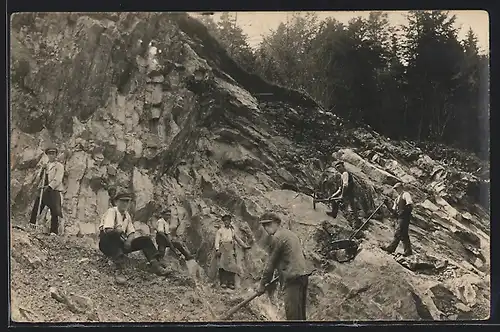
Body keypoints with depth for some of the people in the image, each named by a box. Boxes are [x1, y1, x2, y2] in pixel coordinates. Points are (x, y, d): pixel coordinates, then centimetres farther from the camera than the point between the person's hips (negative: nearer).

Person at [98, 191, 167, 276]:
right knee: (113, 234, -40)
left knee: (145, 240, -8)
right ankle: (118, 260, -49)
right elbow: (107, 230, -21)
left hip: (121, 243, 7)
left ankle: (155, 264, -25)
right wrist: (116, 231, -39)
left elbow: (131, 232, 10)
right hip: (107, 244, -7)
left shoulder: (127, 215, 14)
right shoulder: (111, 211, -7)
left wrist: (128, 241, -10)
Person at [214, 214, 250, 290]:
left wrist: (245, 246, 29)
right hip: (223, 248, -3)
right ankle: (223, 282, -15)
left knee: (232, 265, -9)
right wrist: (217, 249, -11)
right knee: (223, 265, -13)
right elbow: (217, 240, 4)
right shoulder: (220, 230, 14)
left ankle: (231, 283, -9)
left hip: (231, 249, 3)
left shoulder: (232, 230, 23)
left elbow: (238, 239, 32)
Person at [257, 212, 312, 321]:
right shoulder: (289, 233, 21)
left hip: (293, 276, -10)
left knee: (292, 312, -9)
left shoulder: (278, 237, -8)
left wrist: (262, 284, 1)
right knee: (300, 310, 14)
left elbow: (271, 262, -7)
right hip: (303, 274, 10)